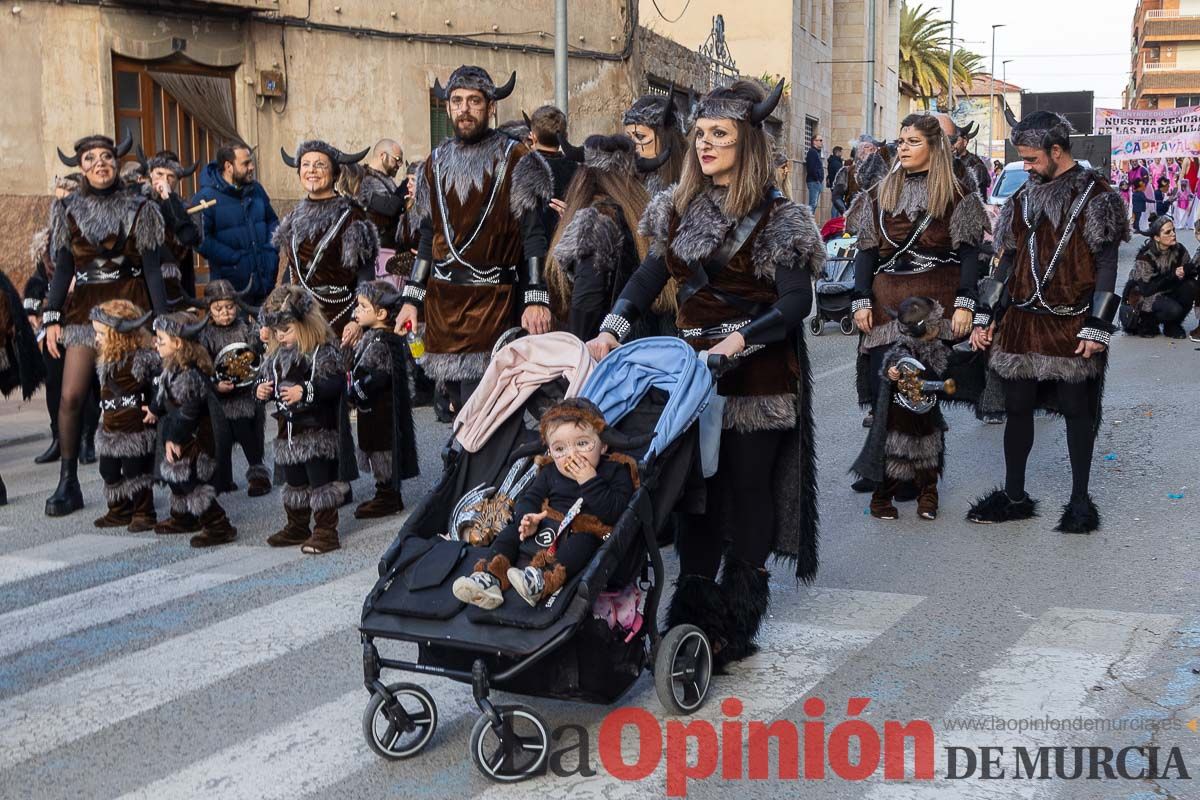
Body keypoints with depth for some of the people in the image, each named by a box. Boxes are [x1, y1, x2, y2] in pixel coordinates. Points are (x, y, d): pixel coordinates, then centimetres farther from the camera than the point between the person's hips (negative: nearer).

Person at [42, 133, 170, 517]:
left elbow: (152, 269, 1)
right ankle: (68, 483, 4)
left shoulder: (138, 208, 1)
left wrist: (163, 320, -3)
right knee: (71, 397, -7)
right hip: (84, 308, 2)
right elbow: (63, 268, 10)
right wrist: (51, 318, 3)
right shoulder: (69, 210, 7)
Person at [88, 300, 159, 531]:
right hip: (111, 430, 8)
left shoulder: (143, 357, -16)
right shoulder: (105, 360, 10)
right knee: (110, 472, 13)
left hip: (136, 428, -8)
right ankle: (120, 512, 26)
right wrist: (104, 409, 16)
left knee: (136, 472, -1)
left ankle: (144, 514, 11)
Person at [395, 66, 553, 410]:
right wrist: (411, 300, 14)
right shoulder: (436, 163, 14)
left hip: (493, 299, -5)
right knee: (458, 403, 10)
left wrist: (536, 299, -16)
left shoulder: (514, 159, -2)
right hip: (442, 299, 5)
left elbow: (533, 235, -6)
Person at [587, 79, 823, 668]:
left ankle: (736, 619, 12)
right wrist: (612, 329, -7)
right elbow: (650, 275, 9)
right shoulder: (679, 206, 10)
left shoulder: (777, 218, -7)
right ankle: (693, 609, 19)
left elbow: (796, 302, -12)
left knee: (747, 487, 1)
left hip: (757, 373, -5)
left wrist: (740, 340, -27)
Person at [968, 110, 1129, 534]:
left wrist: (1097, 326, -13)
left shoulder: (1094, 194, -4)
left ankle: (1080, 499, 14)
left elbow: (1106, 265, -7)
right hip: (1023, 320, 5)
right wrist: (984, 315, 10)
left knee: (1076, 410, 3)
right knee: (1017, 407, 7)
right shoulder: (1024, 196, 11)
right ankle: (1014, 496, 18)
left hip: (1072, 324, -5)